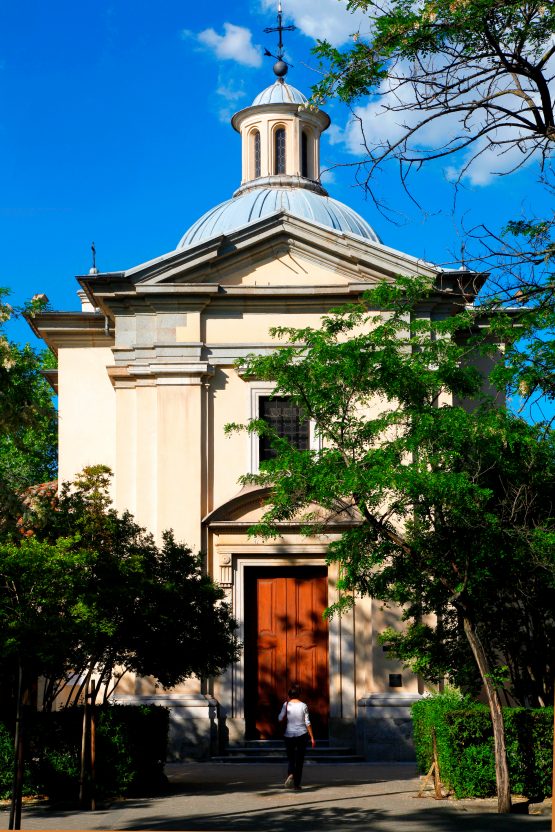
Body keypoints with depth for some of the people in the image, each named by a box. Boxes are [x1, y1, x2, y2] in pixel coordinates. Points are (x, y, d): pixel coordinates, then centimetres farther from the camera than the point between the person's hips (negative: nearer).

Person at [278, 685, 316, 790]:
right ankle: (297, 784, 8)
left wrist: (286, 704, 6)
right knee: (299, 760, 9)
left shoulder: (287, 704, -5)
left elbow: (280, 718, -1)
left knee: (290, 758, 11)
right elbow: (307, 723, -4)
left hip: (289, 735, 0)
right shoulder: (303, 706, -4)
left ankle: (290, 774, -19)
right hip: (302, 734, 0)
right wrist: (312, 737, 2)